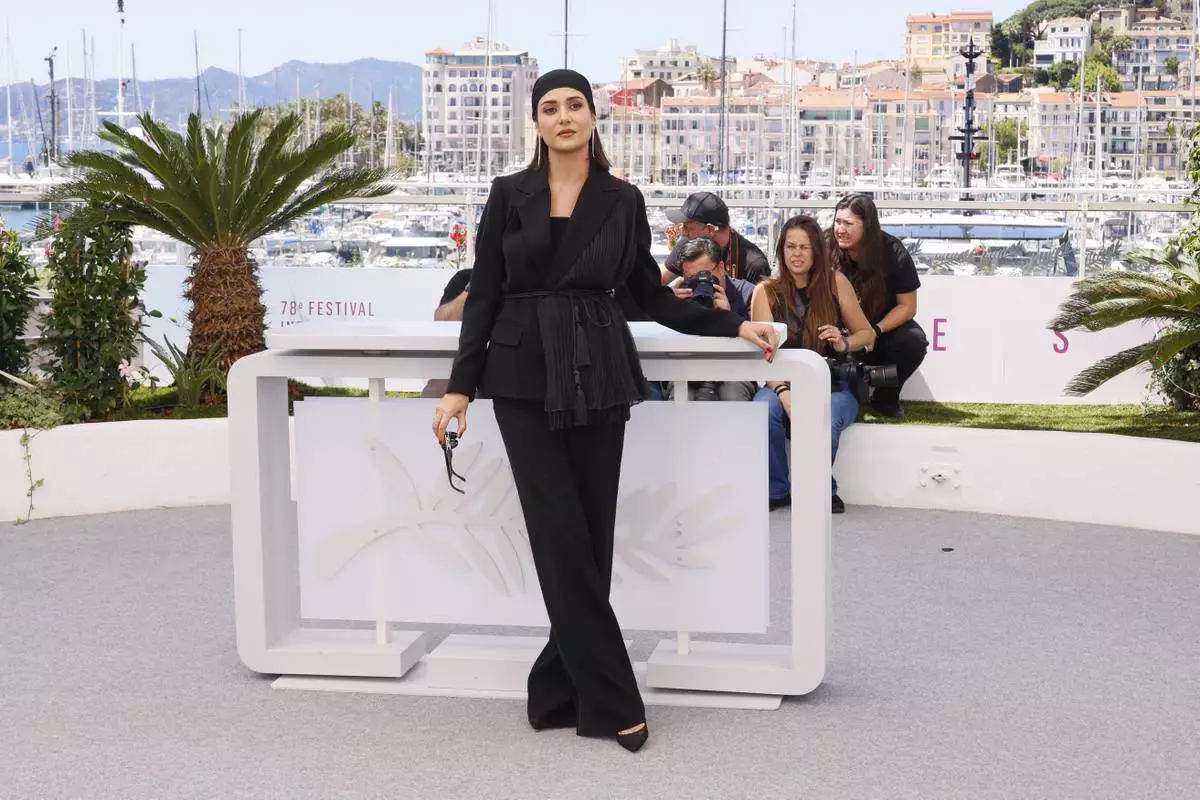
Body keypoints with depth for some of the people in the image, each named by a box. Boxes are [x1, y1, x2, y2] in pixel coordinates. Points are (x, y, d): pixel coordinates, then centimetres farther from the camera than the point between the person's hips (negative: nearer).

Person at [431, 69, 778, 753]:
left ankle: (561, 690, 13)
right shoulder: (509, 195, 4)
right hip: (524, 380, -1)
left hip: (599, 379, 2)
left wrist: (736, 325, 4)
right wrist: (460, 386, -3)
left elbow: (652, 297, 11)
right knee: (563, 537, -7)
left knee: (590, 537, 1)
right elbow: (484, 295, 3)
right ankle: (611, 702, -2)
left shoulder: (623, 201, 7)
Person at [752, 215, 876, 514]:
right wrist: (783, 392, -27)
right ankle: (776, 490, -9)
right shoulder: (766, 291, 0)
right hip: (785, 383, 0)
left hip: (835, 385, 0)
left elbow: (867, 333, 13)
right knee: (764, 409, -33)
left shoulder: (835, 283, 3)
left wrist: (844, 344, -11)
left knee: (824, 420, -34)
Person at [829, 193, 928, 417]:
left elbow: (907, 306, -10)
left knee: (913, 341, -31)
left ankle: (885, 397, -4)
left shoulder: (893, 253, -16)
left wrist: (876, 331, -26)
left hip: (887, 326, 0)